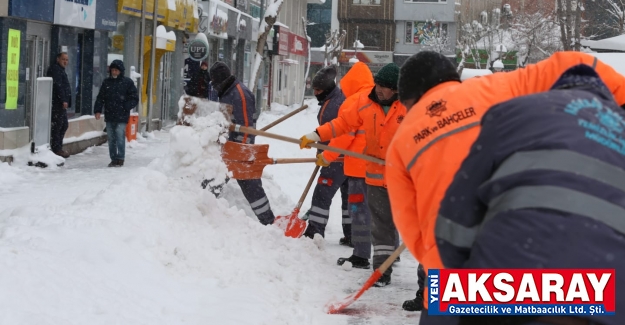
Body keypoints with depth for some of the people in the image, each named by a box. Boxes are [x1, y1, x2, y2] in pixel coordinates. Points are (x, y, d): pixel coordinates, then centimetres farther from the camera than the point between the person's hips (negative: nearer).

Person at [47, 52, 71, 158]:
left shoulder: (60, 70, 23)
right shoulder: (55, 69, -10)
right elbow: (58, 86, -19)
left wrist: (65, 100, 21)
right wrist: (63, 100, -22)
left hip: (61, 103, 11)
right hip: (57, 103, -11)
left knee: (64, 125, 15)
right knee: (57, 125, -8)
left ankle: (58, 148, 21)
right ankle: (56, 149, -7)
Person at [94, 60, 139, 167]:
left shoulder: (127, 82, 0)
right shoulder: (106, 82, 12)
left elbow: (134, 99, 0)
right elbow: (100, 98, 12)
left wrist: (125, 107, -13)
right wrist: (98, 110, 0)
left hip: (121, 117, -4)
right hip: (109, 116, 4)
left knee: (120, 138, -8)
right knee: (111, 138, 7)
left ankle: (120, 159, -1)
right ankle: (113, 159, 14)